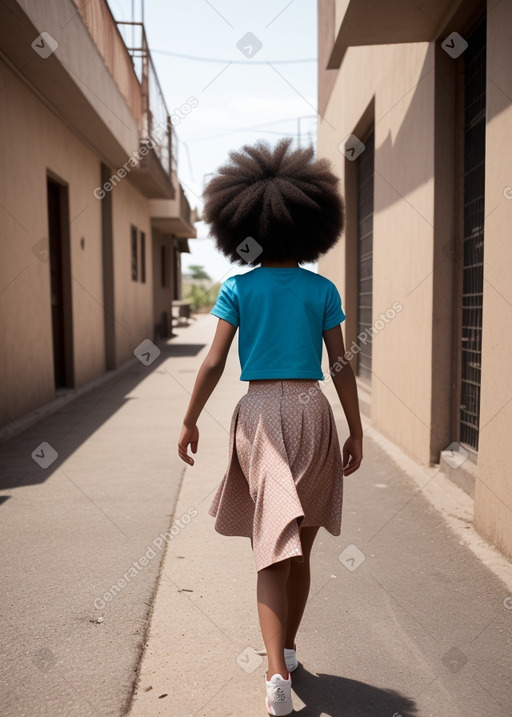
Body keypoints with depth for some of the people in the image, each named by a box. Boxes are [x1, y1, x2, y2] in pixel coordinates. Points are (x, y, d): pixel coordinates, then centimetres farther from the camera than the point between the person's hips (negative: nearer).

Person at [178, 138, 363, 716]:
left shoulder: (237, 289, 0)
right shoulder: (323, 291, 1)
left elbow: (214, 362, -5)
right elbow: (340, 367, -1)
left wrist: (189, 421, 5)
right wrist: (356, 431, 6)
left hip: (259, 413, -1)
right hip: (312, 413, 1)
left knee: (273, 544, 3)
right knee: (300, 546, 17)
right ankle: (287, 650, 34)